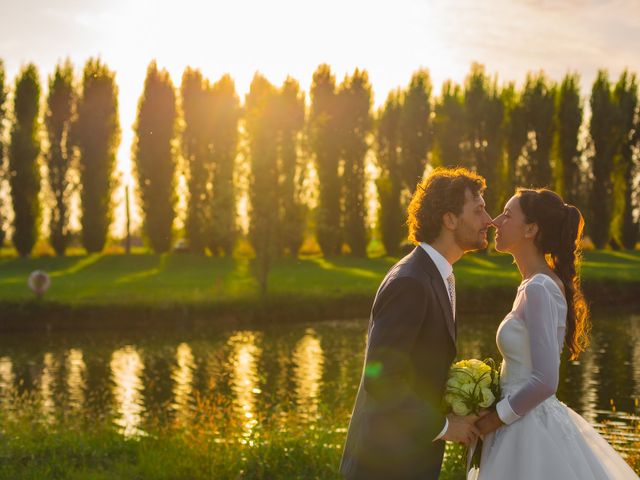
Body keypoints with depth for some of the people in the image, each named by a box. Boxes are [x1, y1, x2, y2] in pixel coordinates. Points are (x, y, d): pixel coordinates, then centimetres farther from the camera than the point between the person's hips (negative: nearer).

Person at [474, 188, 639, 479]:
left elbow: (544, 381, -24)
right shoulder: (538, 284, 10)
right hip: (530, 423, 9)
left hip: (530, 431, -9)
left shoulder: (538, 289, -18)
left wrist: (495, 418, -13)